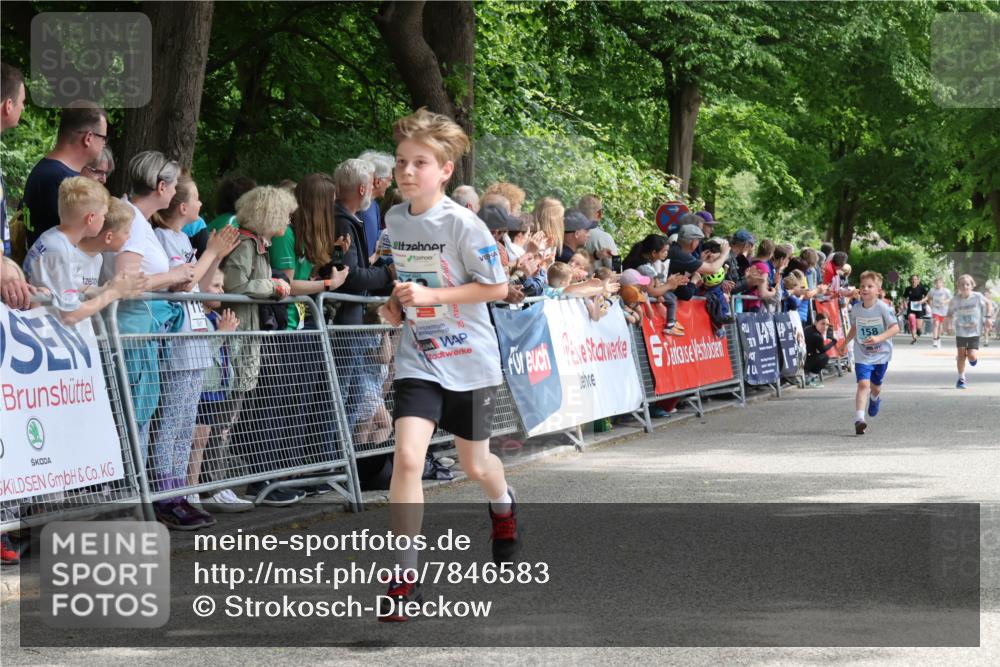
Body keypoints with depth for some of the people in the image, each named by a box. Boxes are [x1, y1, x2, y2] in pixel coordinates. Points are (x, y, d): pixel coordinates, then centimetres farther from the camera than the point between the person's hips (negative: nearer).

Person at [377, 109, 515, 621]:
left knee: (474, 464, 14)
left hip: (469, 359, -3)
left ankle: (504, 509, 52)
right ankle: (405, 573, -9)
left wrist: (431, 296, -22)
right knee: (407, 456, -16)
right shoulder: (394, 220, 0)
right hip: (419, 359, 3)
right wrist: (398, 303, -1)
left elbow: (496, 286, -14)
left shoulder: (462, 224, -17)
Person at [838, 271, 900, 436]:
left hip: (881, 355, -1)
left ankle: (875, 399, 55)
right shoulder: (856, 308, -3)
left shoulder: (883, 308, -17)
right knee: (863, 384, -18)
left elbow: (895, 328, -22)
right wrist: (845, 342, 19)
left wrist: (879, 338, -35)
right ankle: (859, 419, -24)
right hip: (862, 355, 1)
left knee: (875, 386, 16)